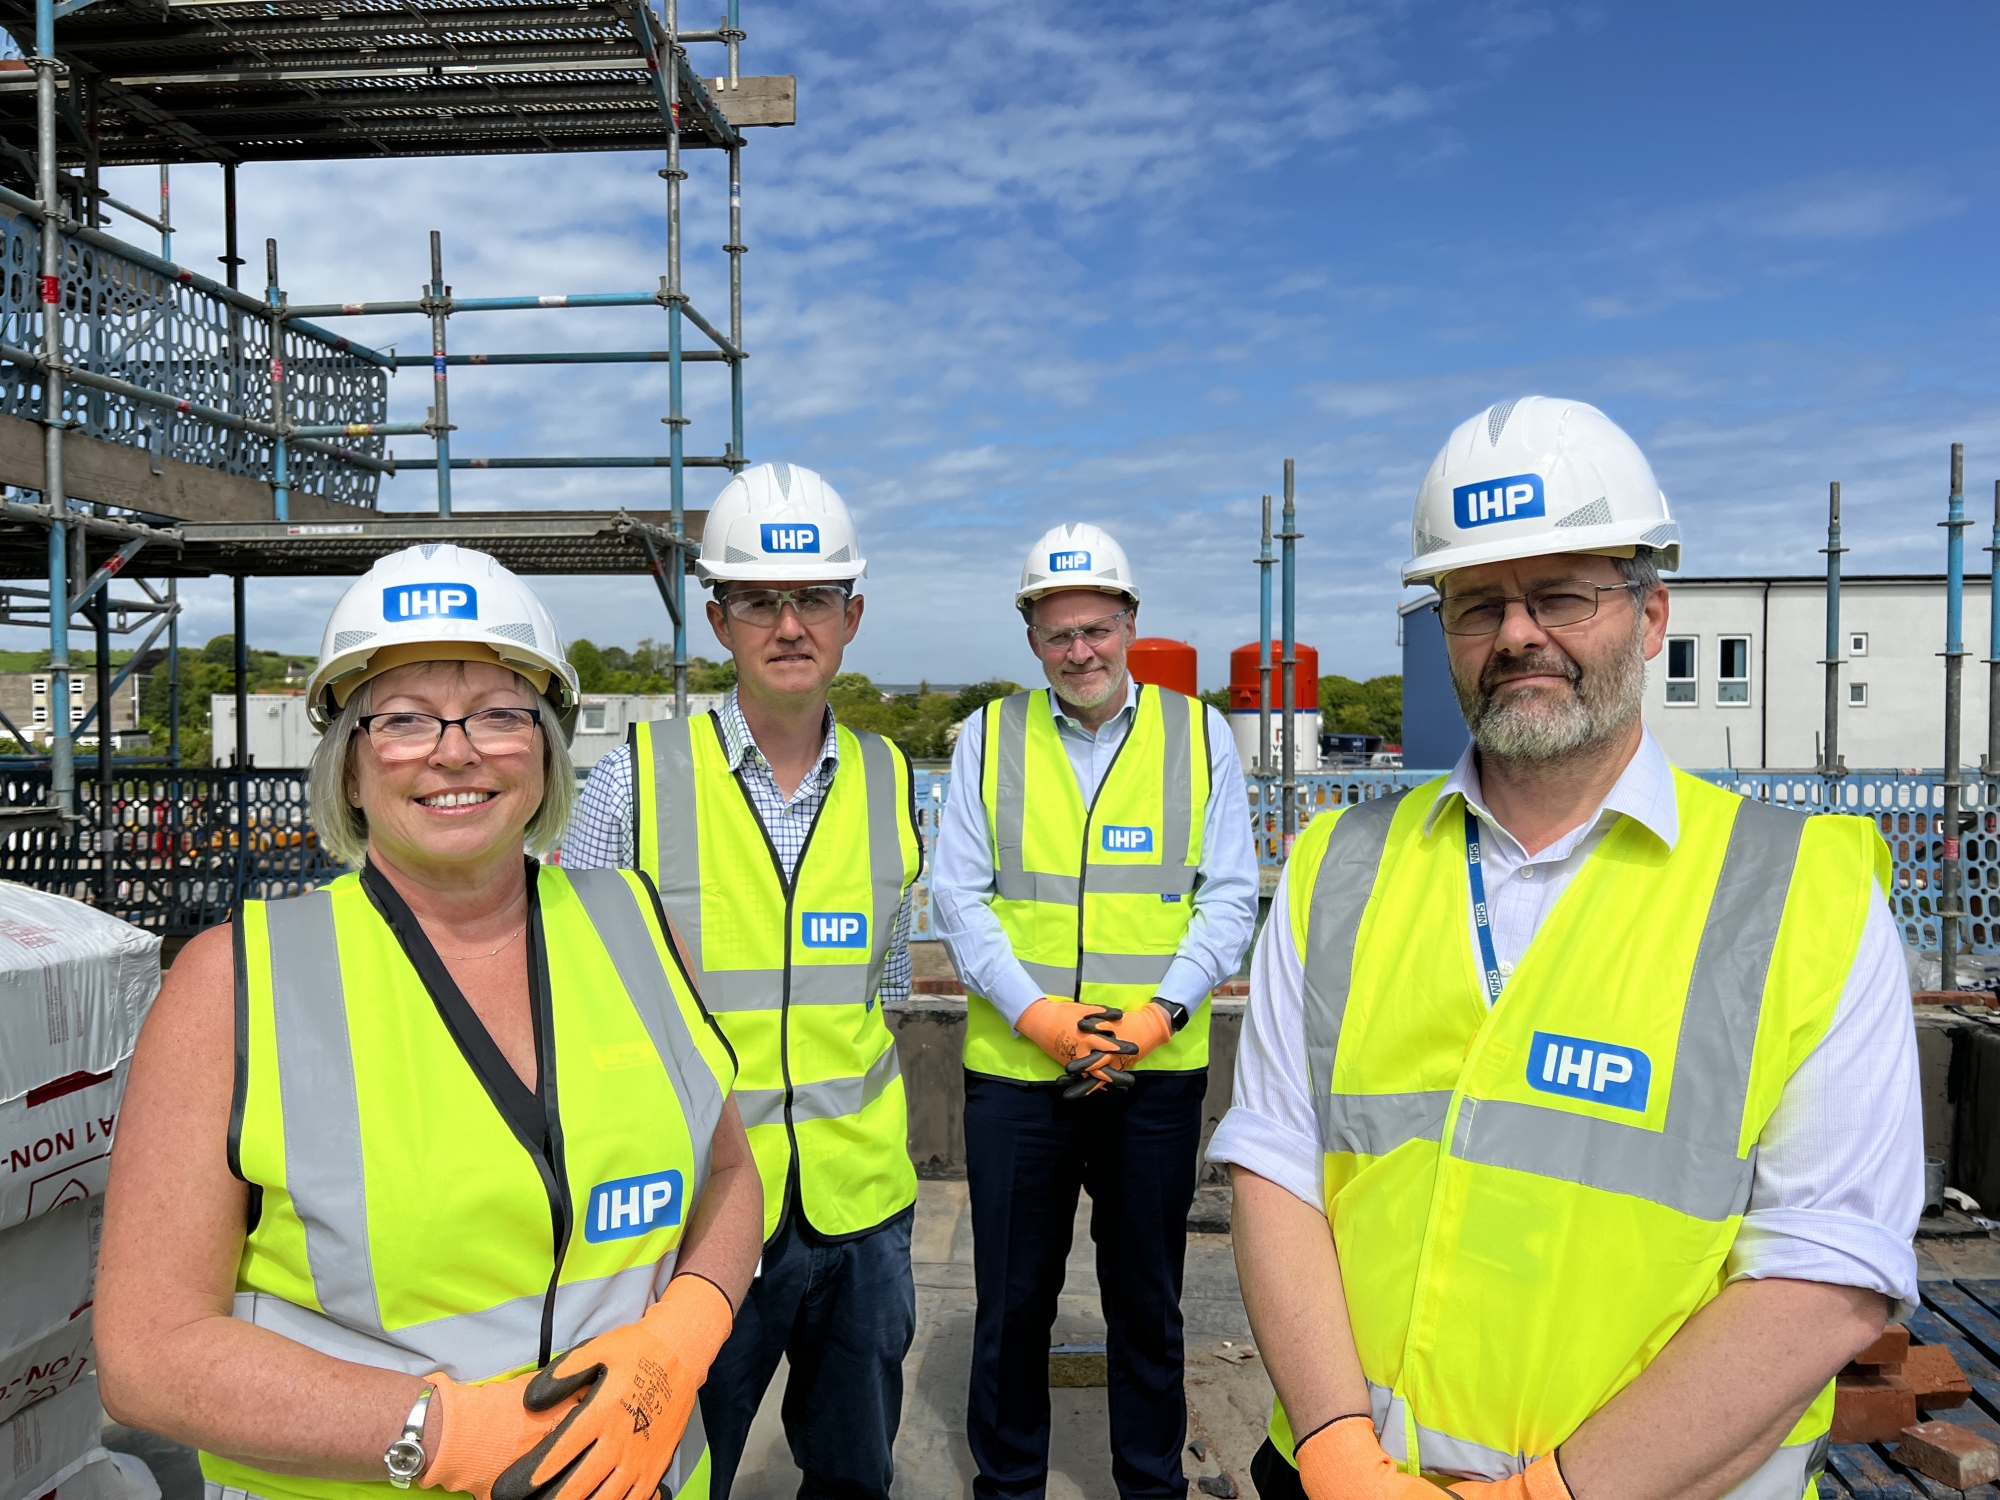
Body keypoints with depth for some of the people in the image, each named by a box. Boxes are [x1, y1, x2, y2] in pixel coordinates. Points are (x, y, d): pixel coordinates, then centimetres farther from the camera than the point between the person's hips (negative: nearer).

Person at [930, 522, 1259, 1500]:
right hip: (1015, 1066, 0)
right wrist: (1036, 1012, -12)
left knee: (1148, 1299, 15)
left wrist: (1161, 1009, -12)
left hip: (1159, 1070, 0)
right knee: (1011, 1299, 12)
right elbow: (957, 897, 1)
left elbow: (1229, 897, 2)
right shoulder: (989, 737, 3)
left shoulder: (1199, 735, 3)